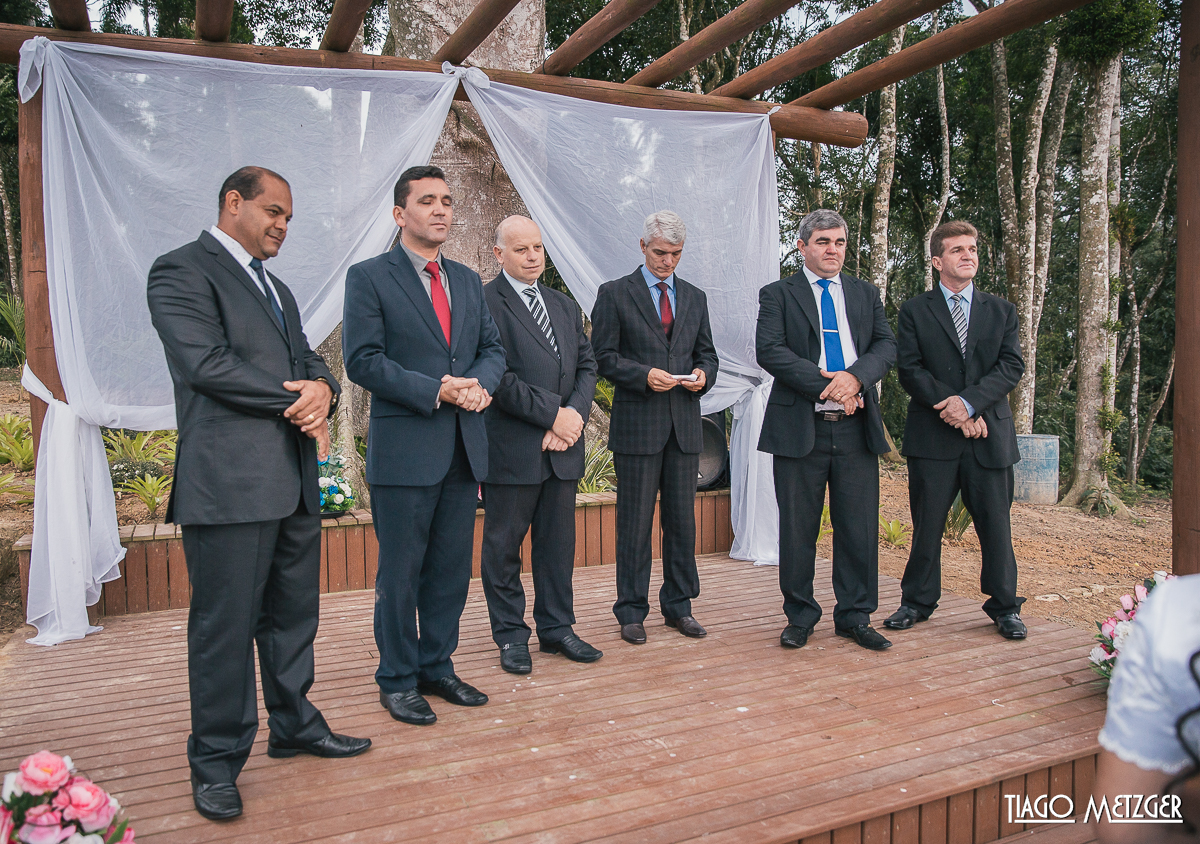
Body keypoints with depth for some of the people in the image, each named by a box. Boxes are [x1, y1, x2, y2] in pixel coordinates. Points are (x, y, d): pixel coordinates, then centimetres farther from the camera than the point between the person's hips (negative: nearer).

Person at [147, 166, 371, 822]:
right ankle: (216, 761, 15)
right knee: (225, 623, 0)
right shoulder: (182, 270, -5)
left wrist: (320, 388, -7)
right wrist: (294, 401, -10)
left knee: (293, 612, 16)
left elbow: (306, 359, 17)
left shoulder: (275, 289, 24)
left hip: (293, 479, 9)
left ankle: (294, 726, 31)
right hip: (228, 480, -8)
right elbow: (207, 363, -16)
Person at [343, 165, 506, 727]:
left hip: (464, 448, 6)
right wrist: (435, 391, -18)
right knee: (400, 574, 4)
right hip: (404, 448, -6)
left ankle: (437, 668, 28)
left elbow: (492, 347, 15)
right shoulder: (369, 277, -3)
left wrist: (480, 383, -8)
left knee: (452, 570, 13)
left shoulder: (468, 280, 16)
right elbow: (362, 360, -11)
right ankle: (397, 681, 20)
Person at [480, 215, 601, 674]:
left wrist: (575, 414, -6)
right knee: (504, 545, 6)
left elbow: (586, 365, 12)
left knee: (558, 542, 13)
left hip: (562, 446, 6)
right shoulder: (484, 302, -6)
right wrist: (553, 415, -15)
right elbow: (497, 377, -15)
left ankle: (556, 627, 26)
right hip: (511, 448, -6)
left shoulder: (565, 305, 17)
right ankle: (511, 634, 20)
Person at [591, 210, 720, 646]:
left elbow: (706, 353, 18)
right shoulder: (614, 294, 2)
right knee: (635, 523, 1)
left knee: (682, 519, 9)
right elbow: (604, 356, -3)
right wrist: (644, 375, -18)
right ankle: (632, 611, 13)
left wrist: (703, 373, -4)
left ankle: (678, 606, 21)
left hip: (685, 424, 4)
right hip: (637, 425, -4)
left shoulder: (695, 297, 15)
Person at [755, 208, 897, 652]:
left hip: (856, 430, 3)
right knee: (797, 531, 5)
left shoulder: (866, 294, 17)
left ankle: (854, 617, 21)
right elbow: (769, 350, -9)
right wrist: (825, 384, -16)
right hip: (800, 428, -3)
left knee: (859, 528, 6)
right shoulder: (778, 294, 5)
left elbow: (887, 346, 6)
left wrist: (854, 376, -15)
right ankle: (800, 617, 21)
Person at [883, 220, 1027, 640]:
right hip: (932, 435, -1)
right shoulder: (914, 311, 6)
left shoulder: (1001, 311, 13)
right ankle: (918, 602, 19)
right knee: (926, 525, 5)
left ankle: (1004, 606, 21)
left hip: (990, 433, 2)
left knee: (996, 525, 6)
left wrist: (969, 401, -15)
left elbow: (1012, 367, 1)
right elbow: (909, 370, -3)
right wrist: (951, 409, -13)